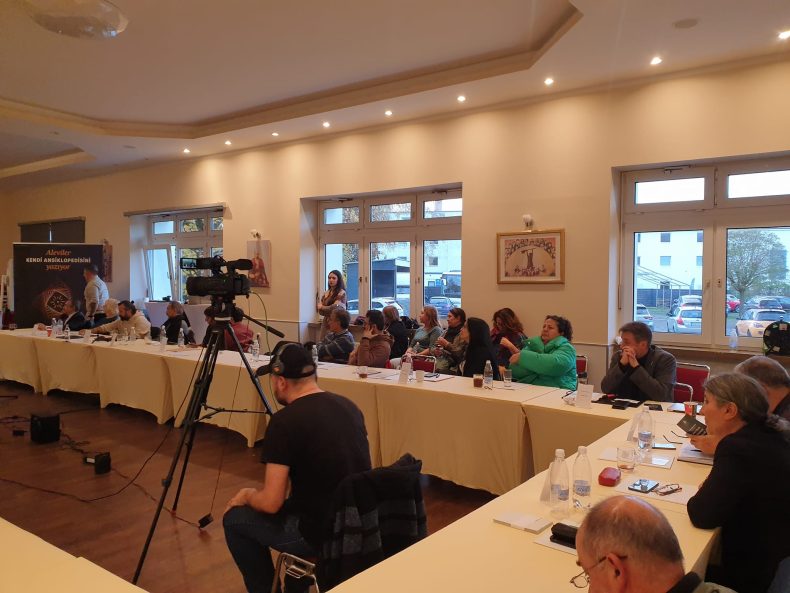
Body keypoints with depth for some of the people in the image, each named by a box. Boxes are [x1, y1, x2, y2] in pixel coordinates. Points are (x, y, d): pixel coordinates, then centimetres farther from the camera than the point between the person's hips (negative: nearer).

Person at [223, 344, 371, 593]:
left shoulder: (284, 421, -17)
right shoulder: (349, 406, 4)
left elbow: (271, 503, -15)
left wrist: (247, 495, 7)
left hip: (323, 533, -7)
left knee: (234, 519, 13)